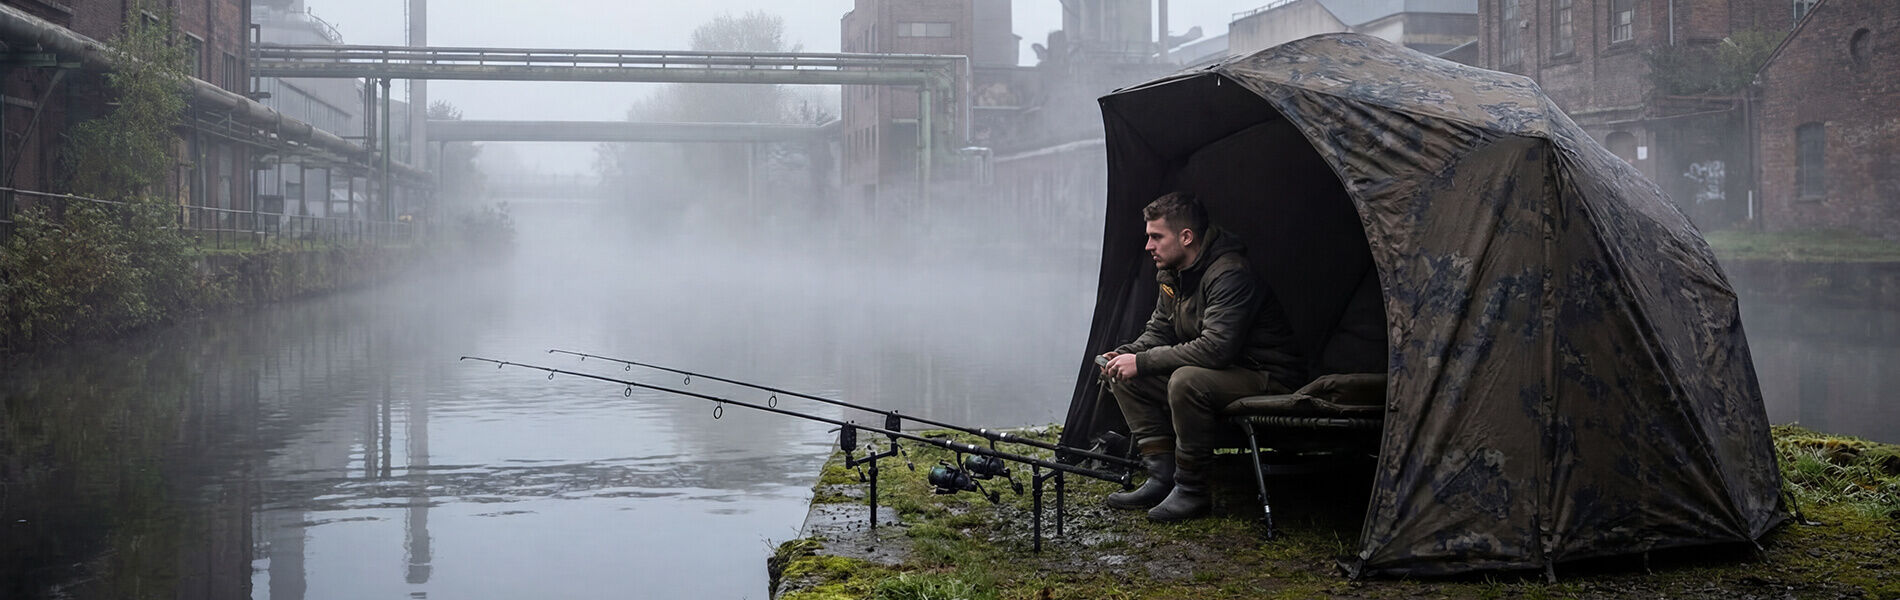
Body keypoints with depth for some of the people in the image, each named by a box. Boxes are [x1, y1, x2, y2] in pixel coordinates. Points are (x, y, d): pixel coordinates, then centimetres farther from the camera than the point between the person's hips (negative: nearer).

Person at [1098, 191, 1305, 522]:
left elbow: (1215, 349, -34)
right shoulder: (1171, 273, 3)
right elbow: (1159, 330, 14)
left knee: (1186, 380, -36)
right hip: (1217, 371, 10)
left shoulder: (1231, 275, -26)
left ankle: (1192, 490, -20)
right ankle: (1162, 476, -2)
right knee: (1125, 377, -1)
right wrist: (1127, 353, -8)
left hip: (1266, 379, -9)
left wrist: (1143, 362, -28)